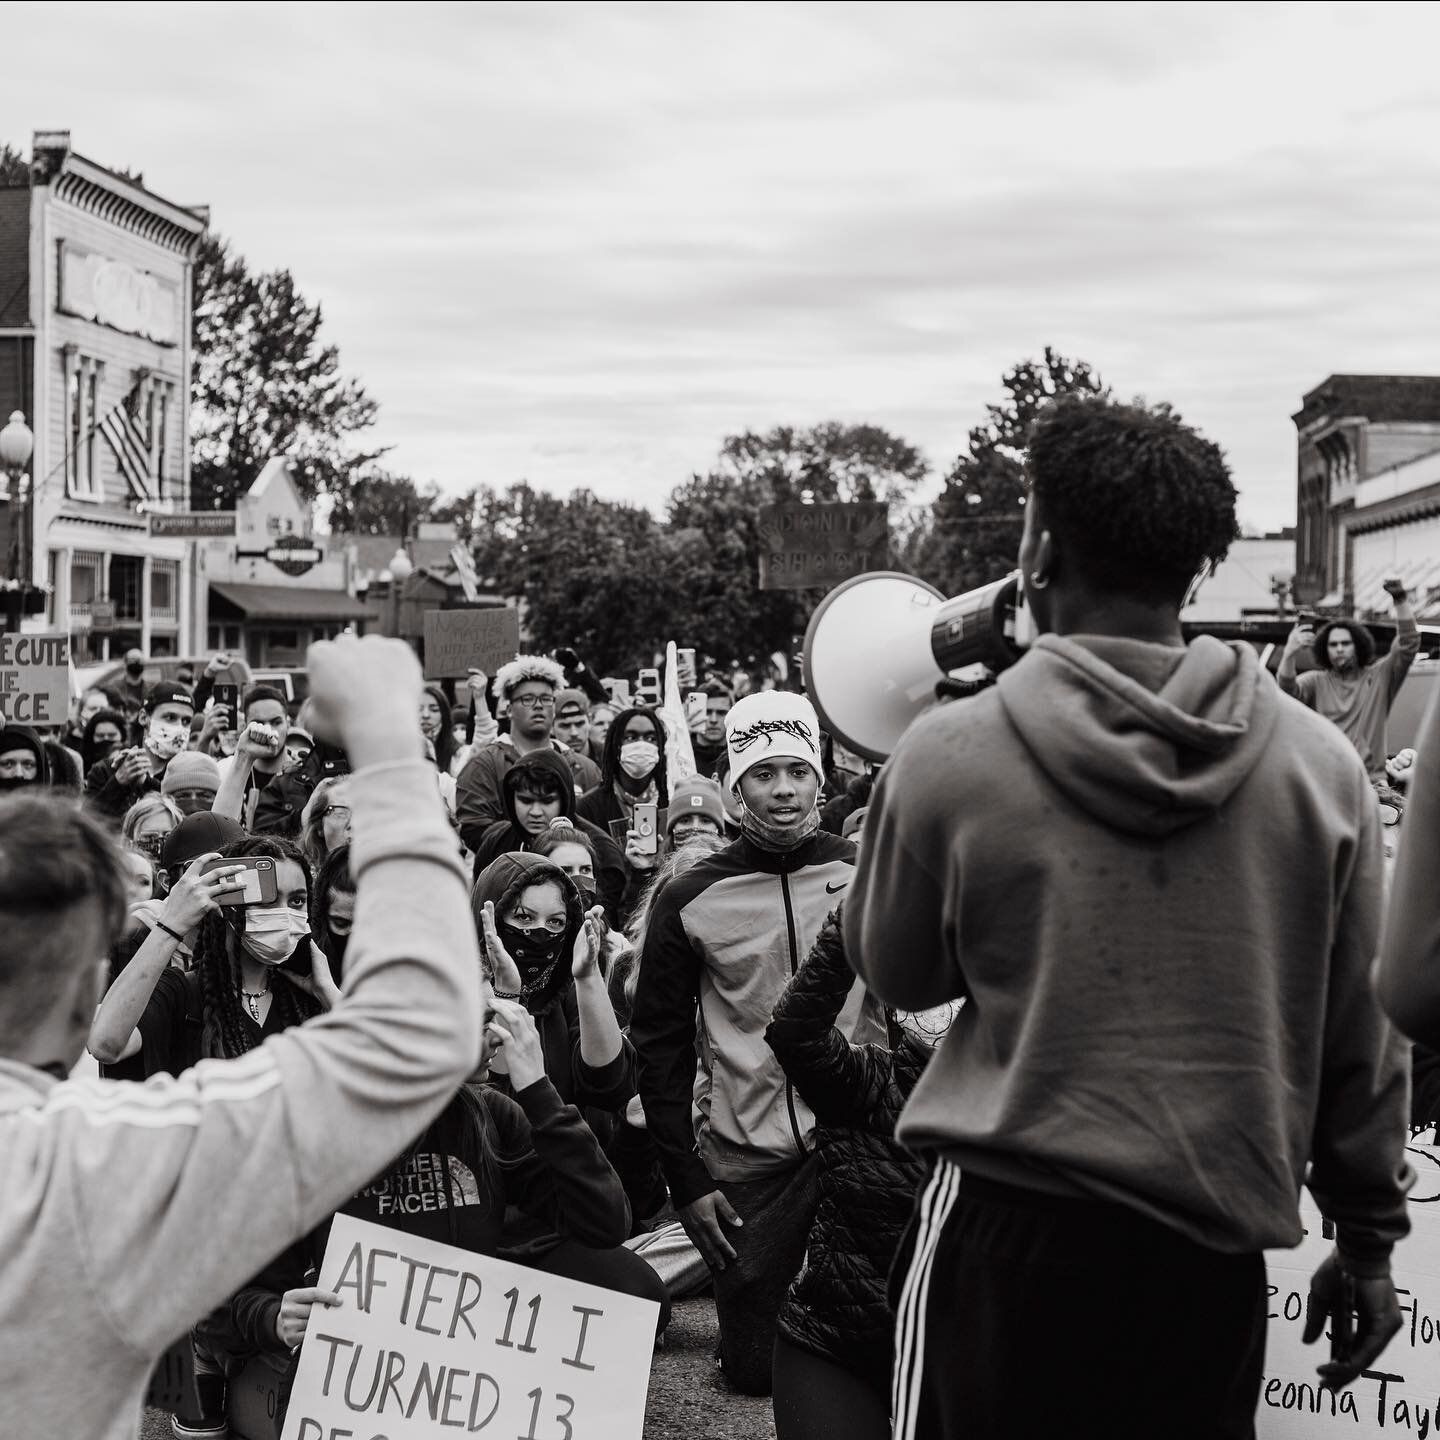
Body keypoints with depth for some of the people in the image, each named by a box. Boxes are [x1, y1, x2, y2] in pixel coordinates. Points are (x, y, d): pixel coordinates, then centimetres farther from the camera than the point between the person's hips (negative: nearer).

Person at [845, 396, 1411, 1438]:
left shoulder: (947, 759, -11)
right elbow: (1362, 1037, 3)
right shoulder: (1321, 766, -5)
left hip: (1006, 1239, -2)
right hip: (1220, 1253, 2)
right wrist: (1369, 1235, 15)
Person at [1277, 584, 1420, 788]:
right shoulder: (1316, 681, 6)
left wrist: (1401, 601, -14)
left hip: (1371, 780, 1)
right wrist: (1290, 653, -33)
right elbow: (1287, 691, -13)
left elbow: (1408, 646, 0)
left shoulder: (1378, 676, 10)